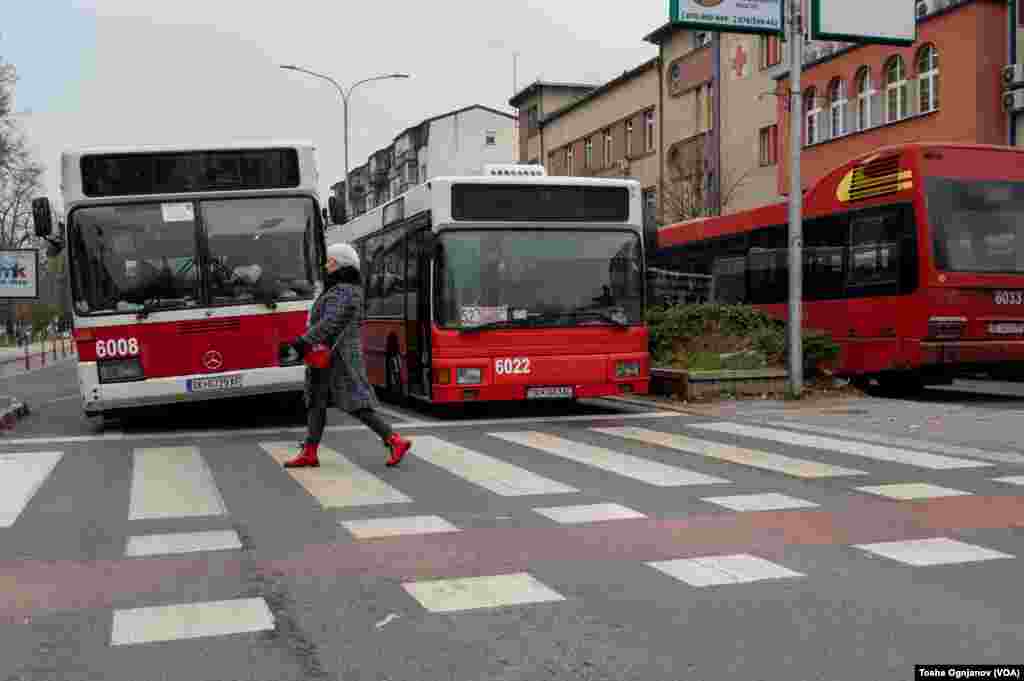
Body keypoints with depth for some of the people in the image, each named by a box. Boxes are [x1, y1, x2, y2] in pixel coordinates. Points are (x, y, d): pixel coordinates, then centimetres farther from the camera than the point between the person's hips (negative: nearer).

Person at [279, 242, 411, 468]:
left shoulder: (342, 291, -16)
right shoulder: (349, 289, 15)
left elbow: (328, 324, -24)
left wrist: (302, 343, -24)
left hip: (338, 356, -10)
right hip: (330, 356, 10)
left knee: (356, 404, -9)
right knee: (316, 402, 9)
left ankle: (395, 441, -6)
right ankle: (309, 454, 12)